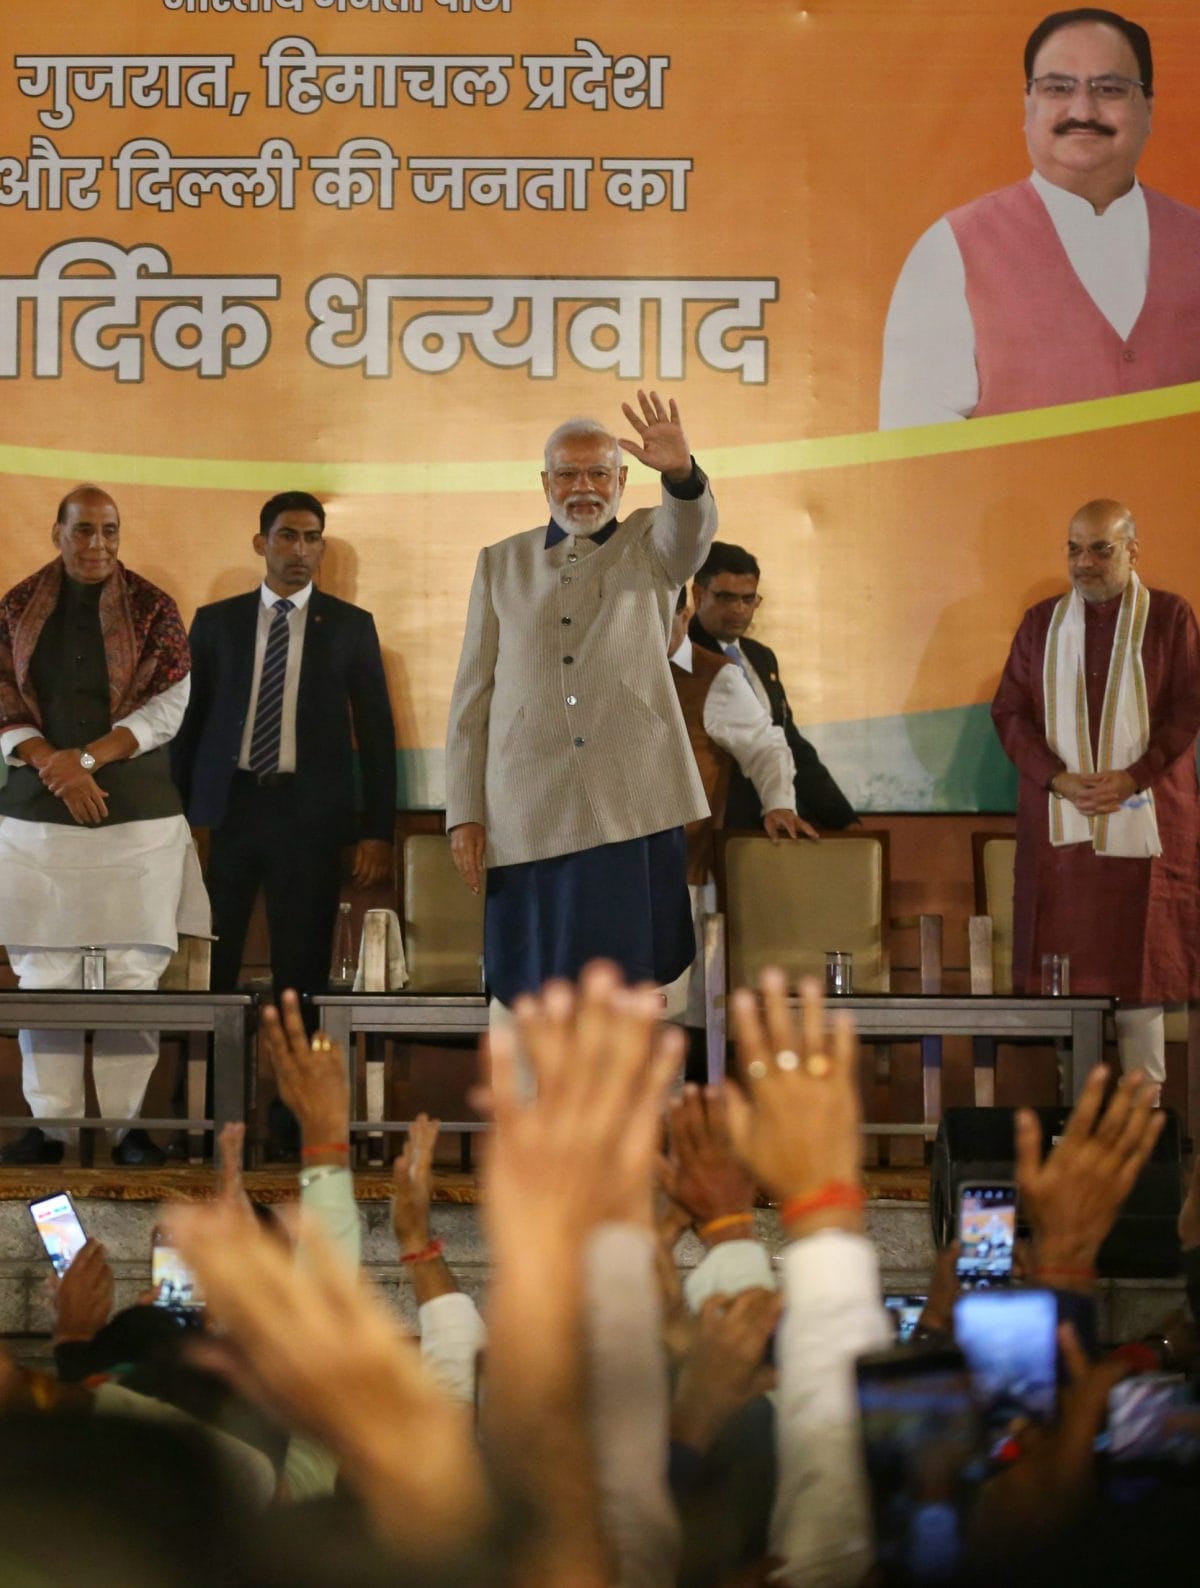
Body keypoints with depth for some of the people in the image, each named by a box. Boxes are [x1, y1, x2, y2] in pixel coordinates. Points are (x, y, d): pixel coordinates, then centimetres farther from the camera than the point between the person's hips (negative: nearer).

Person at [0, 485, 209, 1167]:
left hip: (137, 816, -2)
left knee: (133, 975, -3)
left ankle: (129, 1123, 2)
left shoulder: (153, 610, 4)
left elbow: (168, 709, -3)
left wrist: (86, 758, -11)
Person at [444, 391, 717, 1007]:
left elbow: (691, 531, -14)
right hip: (530, 815, 1)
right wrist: (464, 811, 5)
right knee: (536, 995, 1)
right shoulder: (501, 562, 14)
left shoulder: (648, 545, 11)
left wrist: (680, 473, -36)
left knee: (634, 986, -4)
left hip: (634, 811, -1)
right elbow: (471, 694, 12)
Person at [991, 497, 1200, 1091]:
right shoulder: (1042, 622, 9)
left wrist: (1132, 778, -14)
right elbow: (1009, 710, 5)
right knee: (1066, 959, 0)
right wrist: (1058, 779, -9)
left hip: (1143, 819, -2)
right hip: (1058, 820, 2)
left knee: (1139, 953, -1)